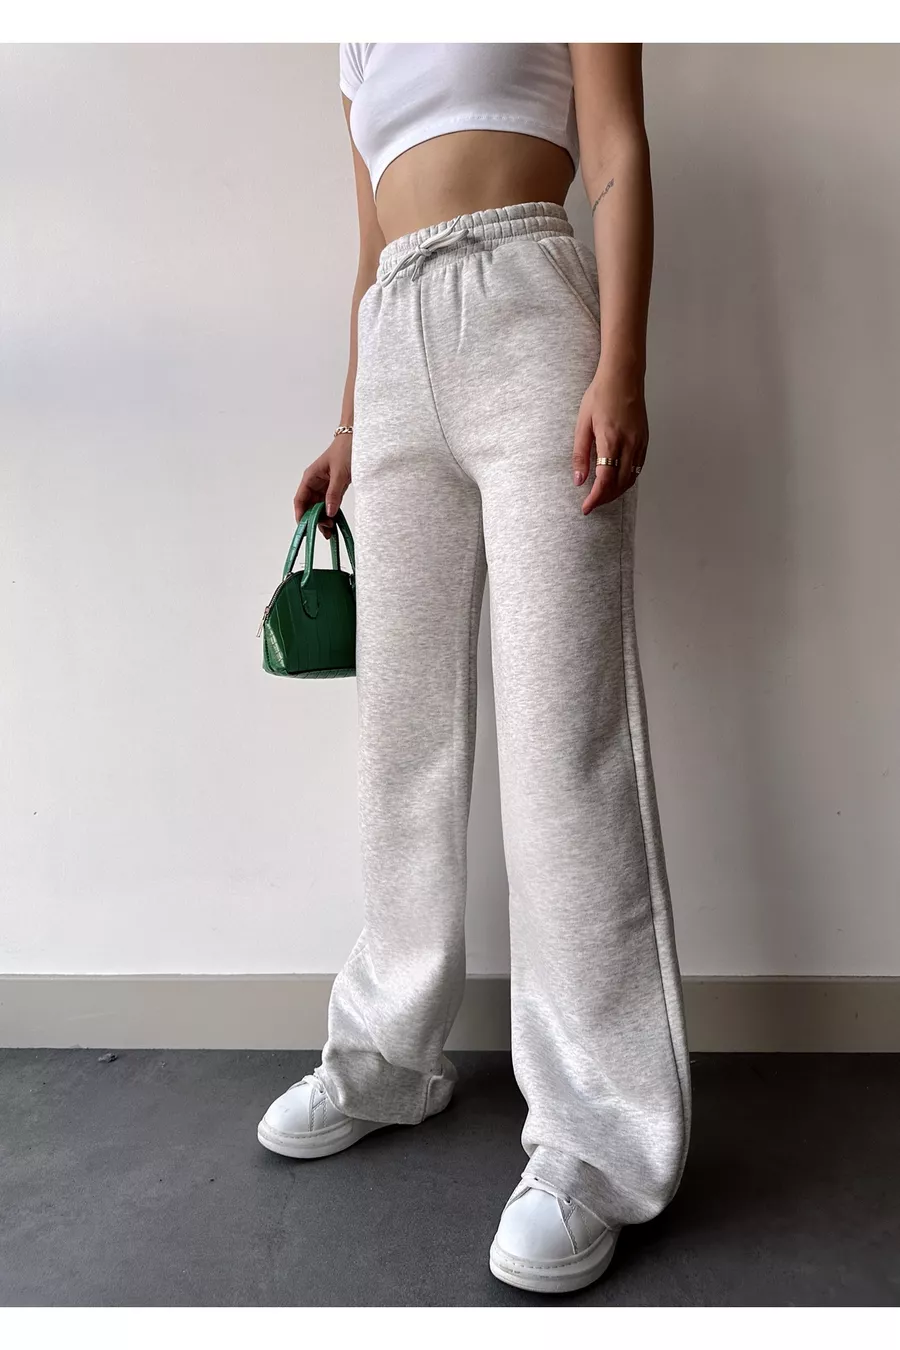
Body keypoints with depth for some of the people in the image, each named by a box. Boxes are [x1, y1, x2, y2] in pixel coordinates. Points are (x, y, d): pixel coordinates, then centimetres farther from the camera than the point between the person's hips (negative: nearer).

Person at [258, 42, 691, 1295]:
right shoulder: (364, 46, 33)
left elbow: (620, 153, 2)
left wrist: (622, 366, -14)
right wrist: (349, 427, 19)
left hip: (526, 314, -5)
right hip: (397, 354, 6)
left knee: (561, 725, -13)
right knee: (403, 722, 2)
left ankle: (600, 1134, -3)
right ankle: (392, 1050, 16)